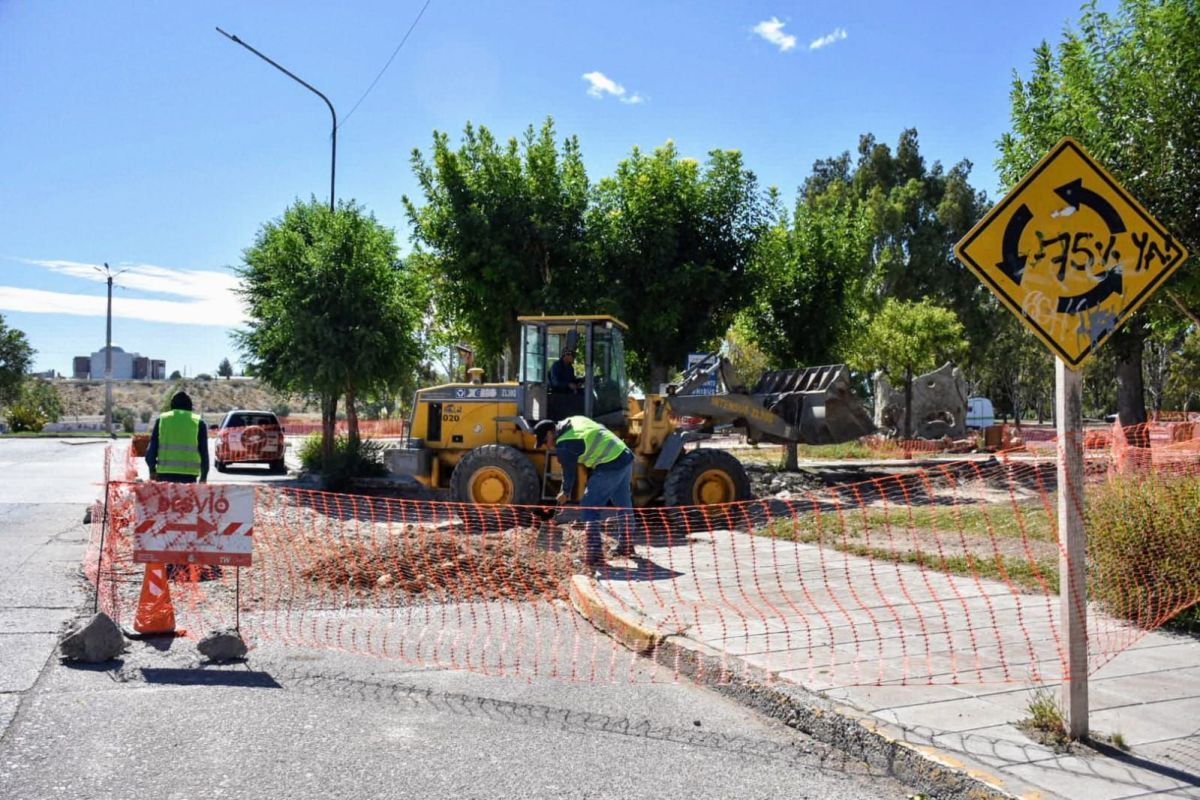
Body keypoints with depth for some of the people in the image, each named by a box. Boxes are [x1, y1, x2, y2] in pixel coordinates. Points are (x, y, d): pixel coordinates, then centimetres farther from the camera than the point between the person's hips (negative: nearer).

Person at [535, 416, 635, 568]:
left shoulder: (564, 445, -10)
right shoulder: (575, 421, 13)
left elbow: (569, 471, 2)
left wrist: (566, 493, 19)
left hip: (609, 468, -10)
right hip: (625, 456, 10)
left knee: (589, 508, -2)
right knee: (624, 505, 23)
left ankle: (595, 555, -6)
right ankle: (626, 546, 39)